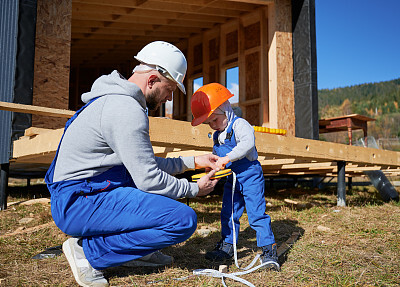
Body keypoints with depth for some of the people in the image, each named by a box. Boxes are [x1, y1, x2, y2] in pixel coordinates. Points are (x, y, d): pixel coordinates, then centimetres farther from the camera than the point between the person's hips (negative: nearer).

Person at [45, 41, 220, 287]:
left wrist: (193, 162, 16)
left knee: (167, 177, 22)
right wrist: (195, 189, -3)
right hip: (79, 204, -11)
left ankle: (138, 250, 16)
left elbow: (145, 163, 20)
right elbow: (149, 179, -19)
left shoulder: (118, 100, 14)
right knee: (184, 219, -19)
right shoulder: (126, 110, -19)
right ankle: (89, 251, -8)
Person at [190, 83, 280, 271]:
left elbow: (247, 143, -30)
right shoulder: (217, 136, 13)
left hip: (250, 175, -8)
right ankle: (227, 246, 25)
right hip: (232, 179, 8)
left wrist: (227, 158, -36)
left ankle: (268, 250, -1)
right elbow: (217, 155, 24)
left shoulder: (240, 125, -13)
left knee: (256, 213, -10)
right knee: (228, 213, 12)